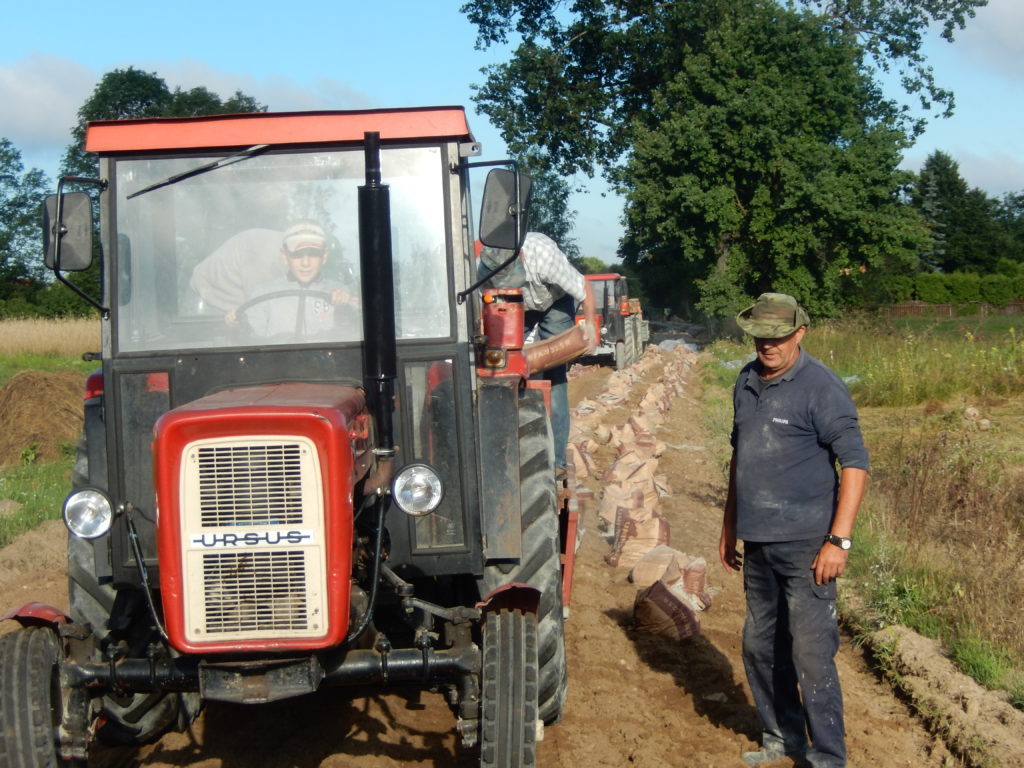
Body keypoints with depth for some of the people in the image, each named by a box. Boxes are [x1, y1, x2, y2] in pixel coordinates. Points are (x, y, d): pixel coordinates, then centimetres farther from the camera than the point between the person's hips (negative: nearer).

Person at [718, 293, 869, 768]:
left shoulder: (820, 388, -12)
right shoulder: (747, 382, 10)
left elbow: (854, 463, -13)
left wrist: (839, 540, -18)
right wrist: (729, 527, 21)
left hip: (805, 545, -7)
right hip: (757, 544, 7)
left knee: (812, 655, -4)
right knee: (760, 647, 16)